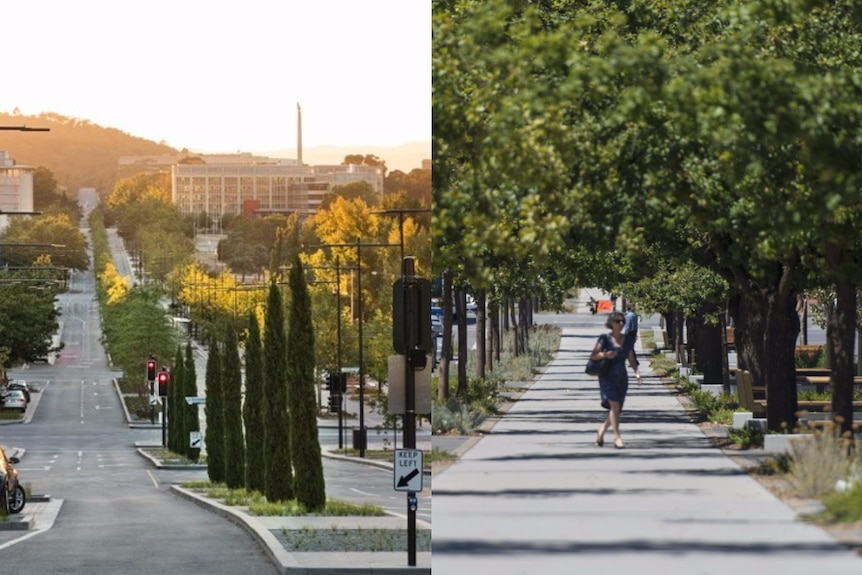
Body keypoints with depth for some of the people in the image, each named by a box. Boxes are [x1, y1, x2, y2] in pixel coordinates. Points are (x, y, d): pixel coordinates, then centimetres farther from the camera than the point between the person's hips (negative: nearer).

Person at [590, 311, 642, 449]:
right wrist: (605, 355, -23)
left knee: (616, 410, 6)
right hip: (607, 377, -5)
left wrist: (637, 373, -6)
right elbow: (593, 356, -5)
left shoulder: (626, 340, 9)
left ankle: (601, 432, 29)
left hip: (621, 378, 5)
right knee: (615, 405, -20)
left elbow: (631, 360, 10)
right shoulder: (605, 338, -3)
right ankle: (617, 437, -19)